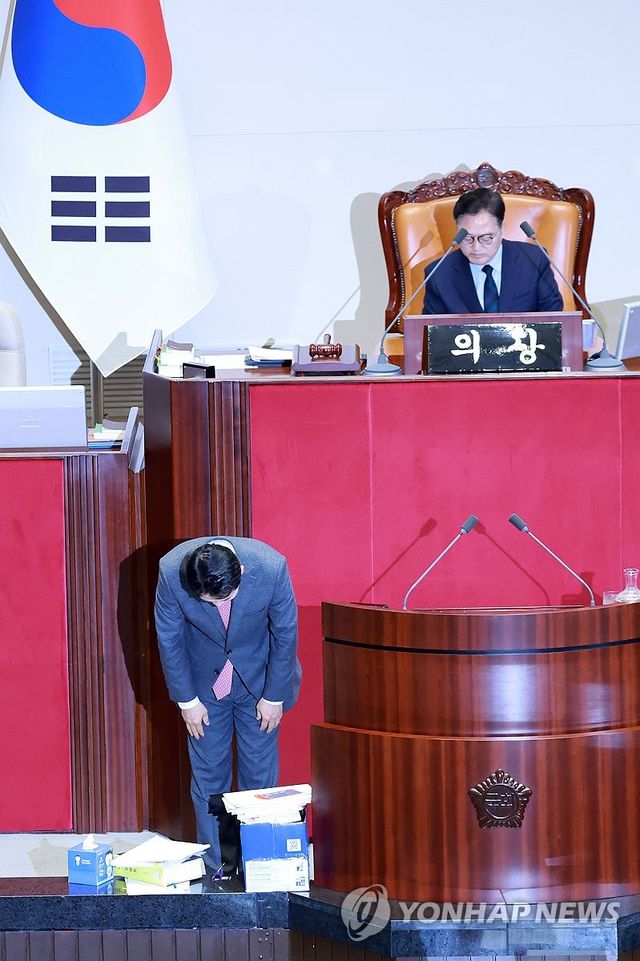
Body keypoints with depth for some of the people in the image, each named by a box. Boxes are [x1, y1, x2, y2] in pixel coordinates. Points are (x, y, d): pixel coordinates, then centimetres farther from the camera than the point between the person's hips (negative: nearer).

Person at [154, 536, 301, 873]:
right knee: (207, 775, 2)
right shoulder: (171, 571, -29)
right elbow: (168, 637, -12)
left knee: (260, 775, 2)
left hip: (258, 678, 0)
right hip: (203, 683, 0)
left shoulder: (271, 567, -31)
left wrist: (273, 696, -8)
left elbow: (285, 633, -15)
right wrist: (187, 700, -8)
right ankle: (212, 868, 10)